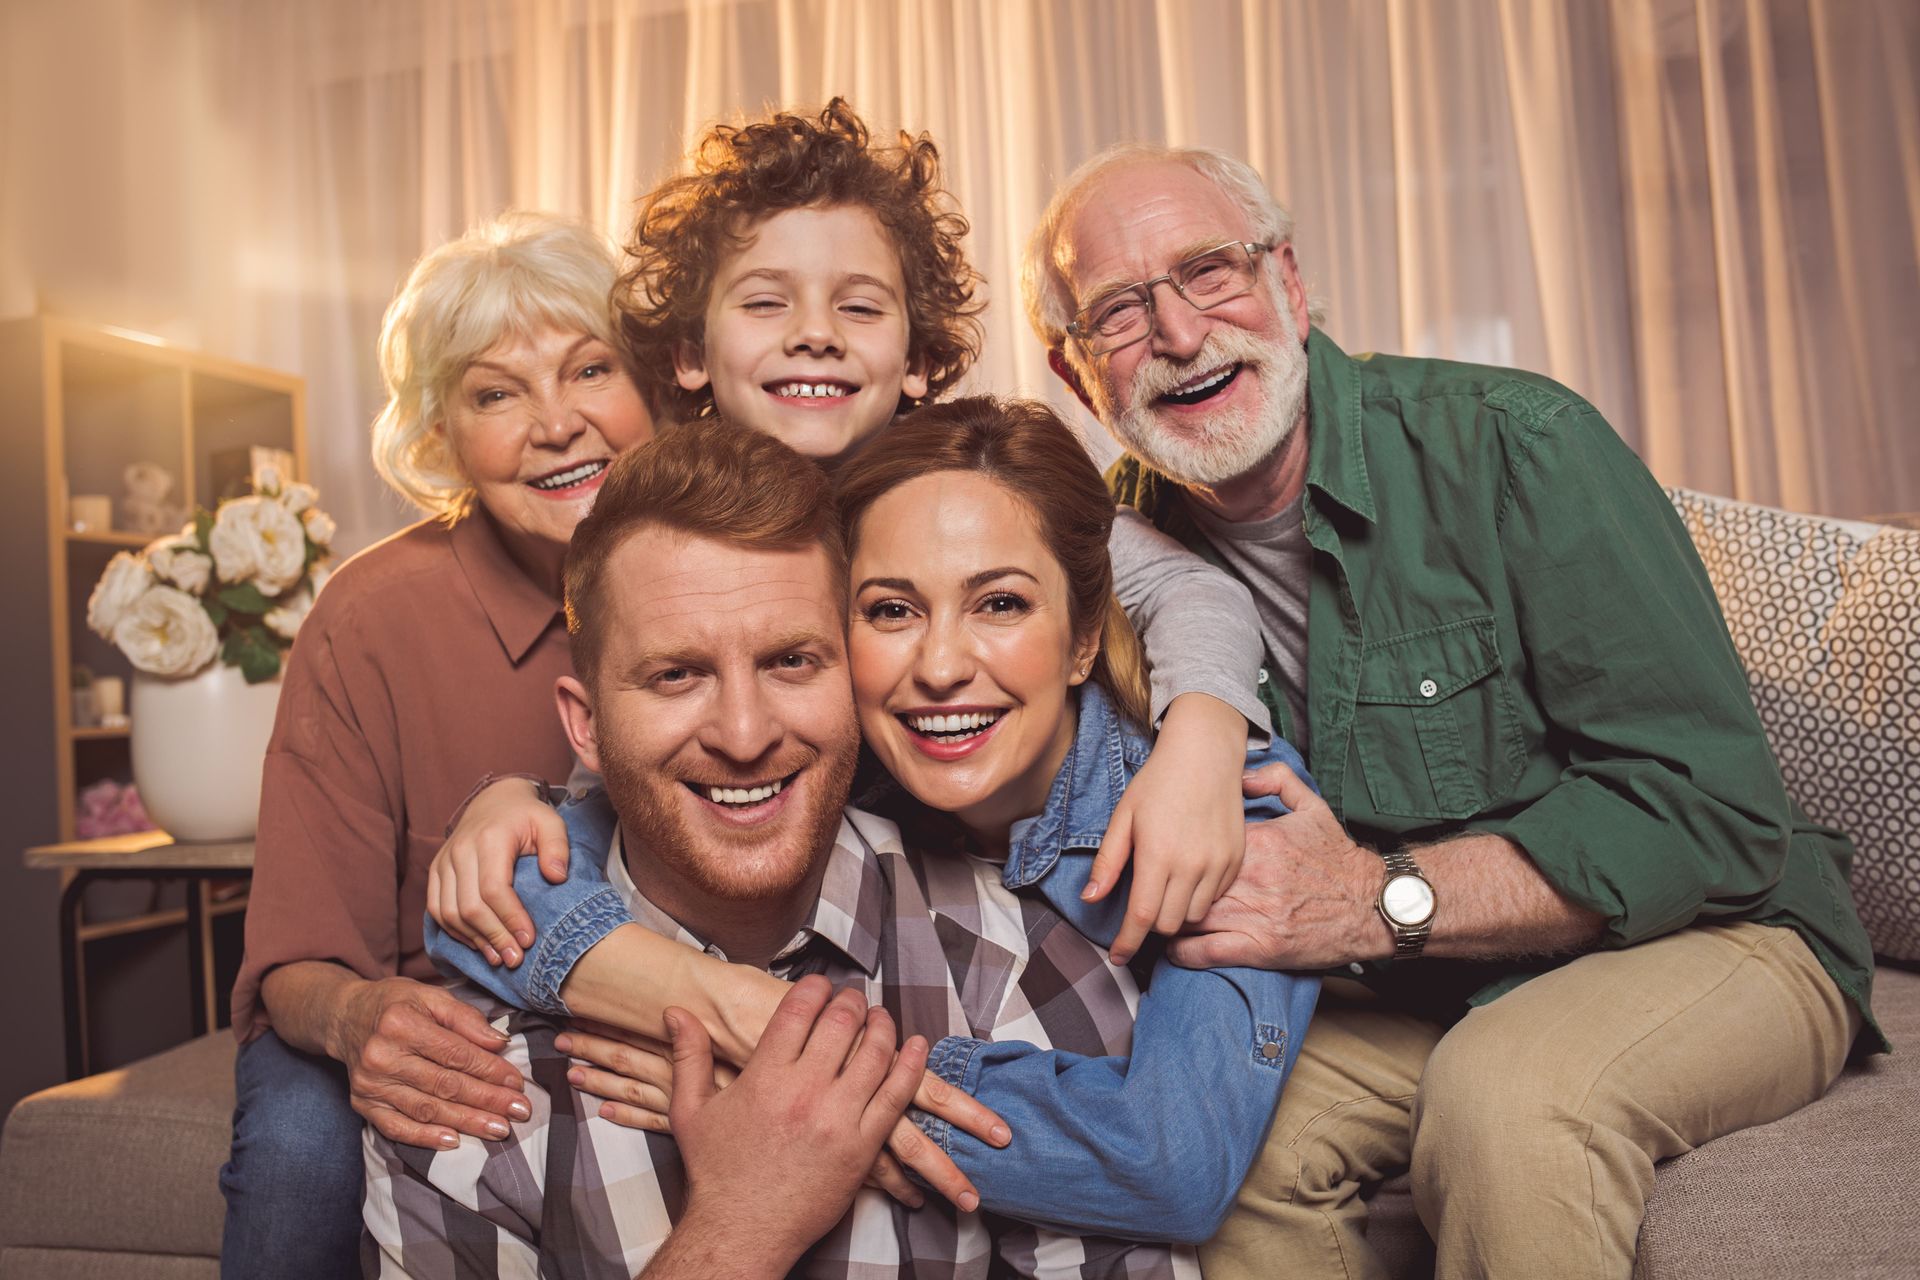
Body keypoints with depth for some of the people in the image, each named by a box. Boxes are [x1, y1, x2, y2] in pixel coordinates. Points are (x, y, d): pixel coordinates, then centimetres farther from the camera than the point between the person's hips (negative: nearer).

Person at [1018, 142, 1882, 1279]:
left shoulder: (1512, 443, -18)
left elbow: (1712, 812, -21)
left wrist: (1381, 899, -30)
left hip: (1704, 940, -3)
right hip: (1416, 993, 4)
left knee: (1503, 1094, -33)